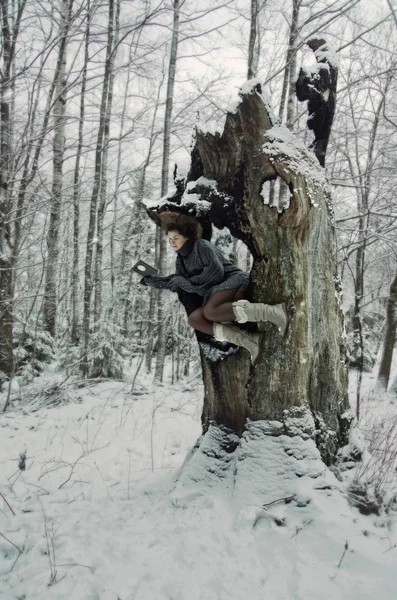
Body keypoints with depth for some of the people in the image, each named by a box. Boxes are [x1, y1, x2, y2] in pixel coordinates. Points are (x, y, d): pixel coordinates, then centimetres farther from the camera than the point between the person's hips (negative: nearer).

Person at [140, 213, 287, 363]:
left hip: (233, 280, -8)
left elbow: (216, 271, -17)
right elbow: (178, 281, 23)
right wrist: (151, 279, 14)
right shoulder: (182, 258, 19)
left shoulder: (202, 246, -5)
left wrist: (189, 283, -14)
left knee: (210, 311, -36)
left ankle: (272, 311, -38)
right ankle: (250, 341, -25)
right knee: (194, 319, -16)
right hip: (214, 291, 8)